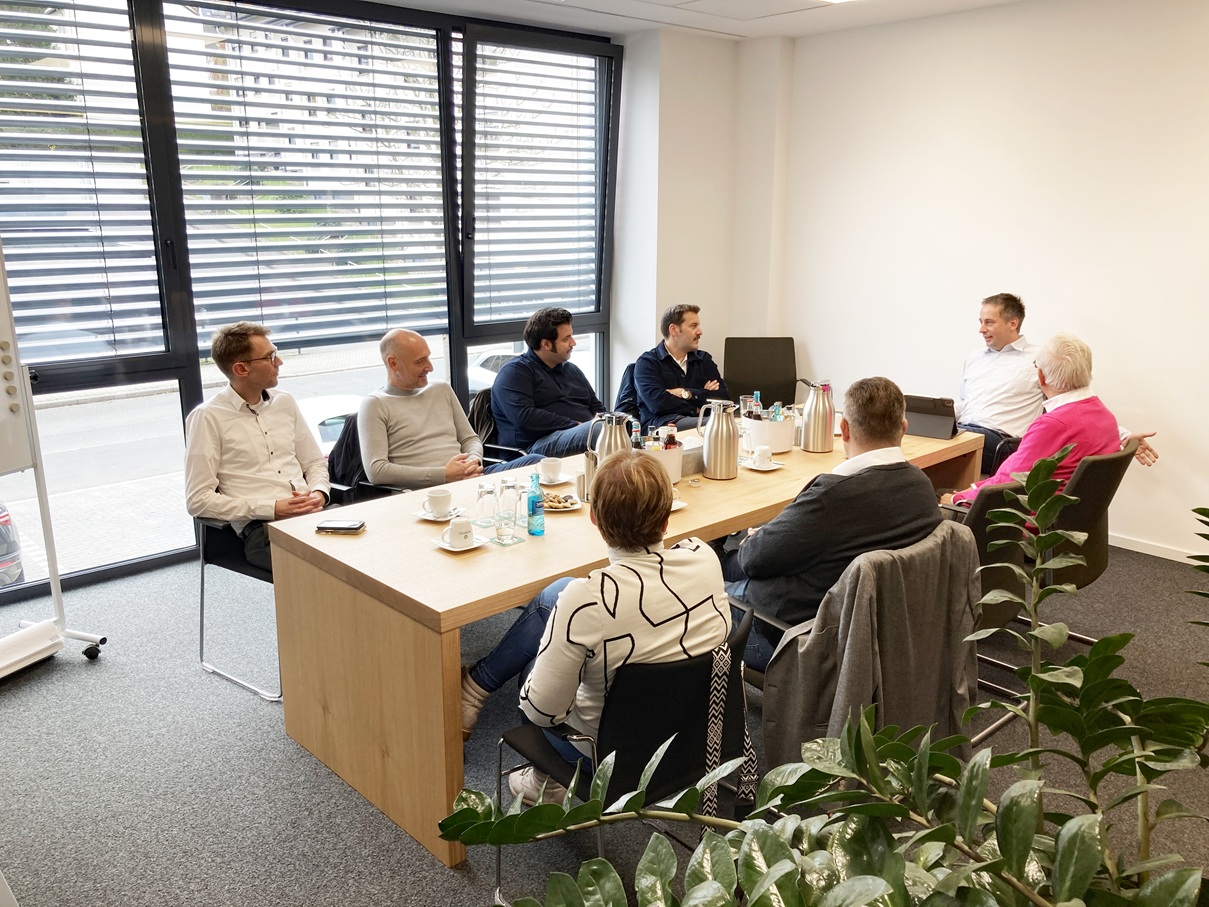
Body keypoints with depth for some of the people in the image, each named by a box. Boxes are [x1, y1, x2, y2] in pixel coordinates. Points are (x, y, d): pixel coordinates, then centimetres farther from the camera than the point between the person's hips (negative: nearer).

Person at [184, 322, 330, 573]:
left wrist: (319, 493, 0)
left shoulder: (285, 403, 17)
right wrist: (271, 508, -12)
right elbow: (198, 500, -4)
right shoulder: (208, 417, 0)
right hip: (260, 527, -6)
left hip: (311, 514, 6)